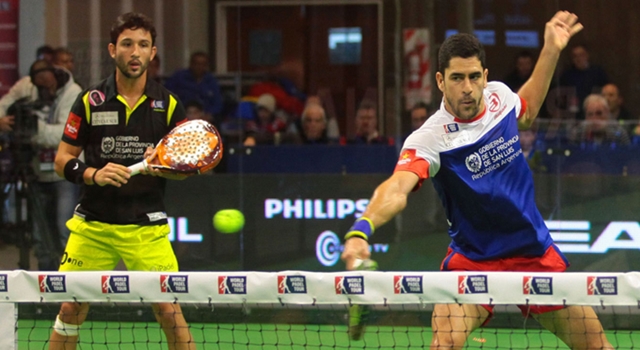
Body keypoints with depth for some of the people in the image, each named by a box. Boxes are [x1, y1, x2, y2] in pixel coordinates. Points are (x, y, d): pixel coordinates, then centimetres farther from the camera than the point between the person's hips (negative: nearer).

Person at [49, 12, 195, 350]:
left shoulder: (168, 104, 2)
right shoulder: (90, 101, 1)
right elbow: (62, 160, 2)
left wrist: (163, 166, -15)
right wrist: (94, 175, -18)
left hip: (147, 227, -1)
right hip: (92, 225, 1)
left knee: (167, 308, -9)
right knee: (71, 307, 2)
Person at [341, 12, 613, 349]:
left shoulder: (498, 95, -4)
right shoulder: (429, 140, -24)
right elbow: (397, 187, -42)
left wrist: (551, 49, 17)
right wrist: (362, 228, -61)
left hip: (536, 252, 5)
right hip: (472, 260, -5)